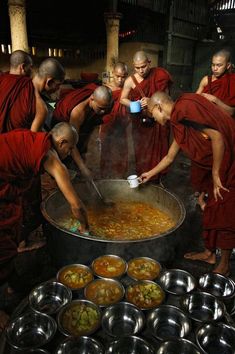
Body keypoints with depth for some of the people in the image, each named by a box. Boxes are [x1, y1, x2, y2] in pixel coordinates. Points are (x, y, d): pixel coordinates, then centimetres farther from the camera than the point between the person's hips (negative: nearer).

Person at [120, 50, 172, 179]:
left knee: (158, 147, 5)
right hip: (141, 121, -1)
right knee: (142, 149, 3)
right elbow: (123, 99, 4)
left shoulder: (160, 75, -7)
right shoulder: (130, 81, -8)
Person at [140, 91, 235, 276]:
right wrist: (150, 174, 29)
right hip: (216, 167, 9)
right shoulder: (179, 123, 11)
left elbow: (217, 136, -25)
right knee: (212, 209, 16)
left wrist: (216, 174, -19)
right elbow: (169, 157, 21)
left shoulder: (185, 107, -19)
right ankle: (209, 253, 33)